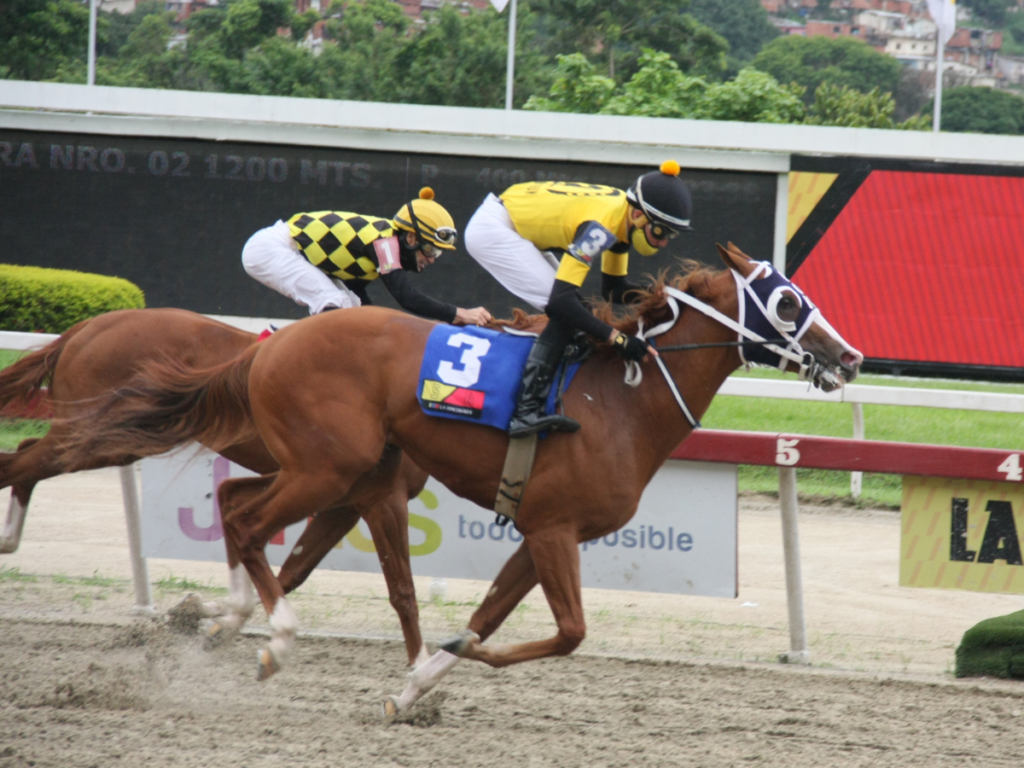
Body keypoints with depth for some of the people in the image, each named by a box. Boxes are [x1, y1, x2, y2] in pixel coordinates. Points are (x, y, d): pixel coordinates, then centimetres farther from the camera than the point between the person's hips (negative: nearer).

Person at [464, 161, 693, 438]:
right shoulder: (601, 226, -30)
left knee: (576, 313, 7)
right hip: (491, 230, -10)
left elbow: (613, 287, 10)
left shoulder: (626, 218, -2)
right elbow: (561, 298, -33)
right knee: (566, 312, -18)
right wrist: (618, 338, -33)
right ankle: (526, 413, -25)